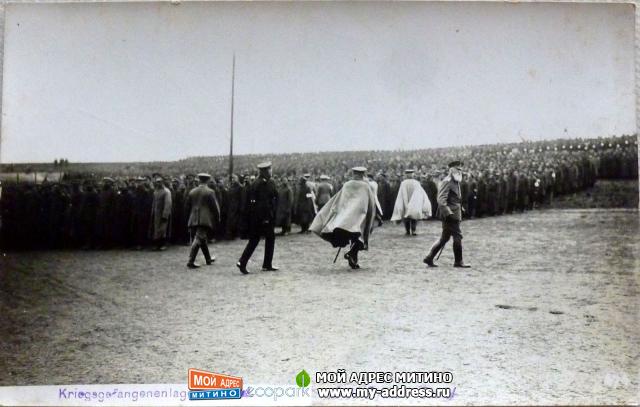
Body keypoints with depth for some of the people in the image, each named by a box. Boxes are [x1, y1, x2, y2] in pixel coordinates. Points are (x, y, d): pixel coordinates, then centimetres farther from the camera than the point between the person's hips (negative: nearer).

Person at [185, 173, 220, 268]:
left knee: (202, 239, 17)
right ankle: (191, 261, -18)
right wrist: (217, 219, 4)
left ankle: (208, 259, 30)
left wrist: (190, 216, 24)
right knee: (199, 239, -9)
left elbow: (186, 207, 12)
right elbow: (215, 207, -6)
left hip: (193, 220, 5)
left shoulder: (192, 192, 8)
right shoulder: (209, 192, -5)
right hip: (205, 220, -5)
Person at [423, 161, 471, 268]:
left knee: (444, 238, 11)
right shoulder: (447, 182, -13)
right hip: (449, 215, -10)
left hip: (454, 214, 10)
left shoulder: (455, 182, 18)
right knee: (458, 236, -6)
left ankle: (429, 258, 14)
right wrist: (449, 214, -25)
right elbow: (441, 200, -21)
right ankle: (458, 261, 2)